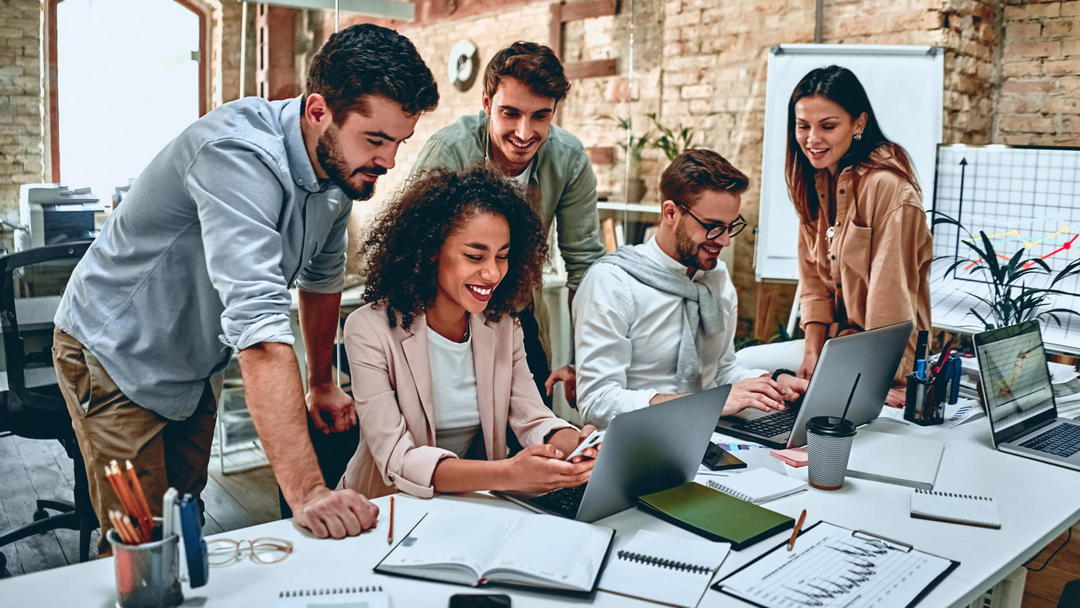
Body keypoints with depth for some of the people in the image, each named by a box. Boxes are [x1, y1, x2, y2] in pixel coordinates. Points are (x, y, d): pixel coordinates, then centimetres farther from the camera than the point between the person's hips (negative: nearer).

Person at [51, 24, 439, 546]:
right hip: (117, 356, -7)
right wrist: (305, 490, -48)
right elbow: (259, 323, -44)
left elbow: (321, 276, 10)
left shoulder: (341, 168, -8)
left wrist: (321, 383, 17)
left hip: (197, 363, 7)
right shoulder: (240, 156, -35)